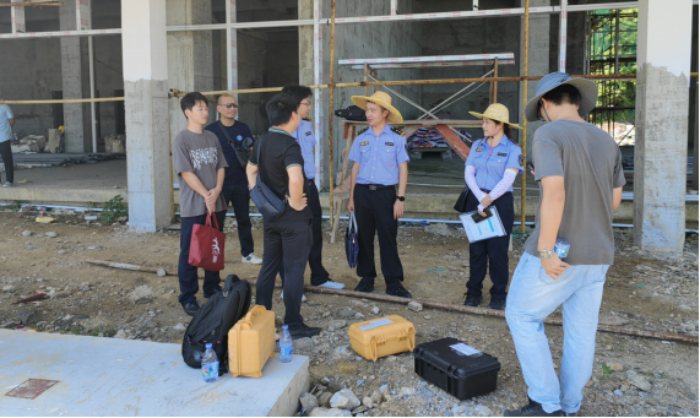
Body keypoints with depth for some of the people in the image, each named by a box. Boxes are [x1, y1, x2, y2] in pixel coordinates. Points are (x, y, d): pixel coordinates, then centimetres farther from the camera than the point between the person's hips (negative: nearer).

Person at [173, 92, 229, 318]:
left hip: (217, 204, 6)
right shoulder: (182, 139, -7)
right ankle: (188, 298, 10)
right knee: (190, 253, 1)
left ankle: (212, 288, 29)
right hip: (193, 207, -5)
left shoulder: (212, 138, 10)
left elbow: (221, 166, 8)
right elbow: (186, 172, -13)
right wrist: (206, 195, -15)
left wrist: (216, 191, -9)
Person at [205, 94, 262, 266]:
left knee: (244, 219, 9)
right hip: (220, 184, -2)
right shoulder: (210, 130, -2)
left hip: (241, 182, 2)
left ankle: (248, 253, 19)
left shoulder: (243, 128, 6)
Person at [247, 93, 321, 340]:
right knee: (294, 271, 1)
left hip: (270, 216, 8)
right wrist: (296, 203, -22)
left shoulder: (262, 141, 6)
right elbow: (295, 179, -37)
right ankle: (295, 326, 9)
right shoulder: (290, 146, -21)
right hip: (293, 219, -8)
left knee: (269, 267, 17)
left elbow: (251, 170, 21)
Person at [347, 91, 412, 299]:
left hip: (385, 193, -3)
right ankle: (367, 278, 22)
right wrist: (352, 197, 8)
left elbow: (403, 169, -1)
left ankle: (393, 283, 7)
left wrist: (400, 198, -6)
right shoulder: (361, 138, 7)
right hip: (362, 192, 3)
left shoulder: (397, 138, -2)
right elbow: (356, 167, 11)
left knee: (388, 239, -1)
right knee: (364, 237, 9)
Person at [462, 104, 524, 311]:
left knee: (497, 251, 0)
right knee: (476, 249, 8)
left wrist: (488, 200, -16)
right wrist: (480, 198, -12)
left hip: (500, 203, -4)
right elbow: (468, 173, 1)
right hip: (476, 200, 4)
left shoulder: (513, 150, -5)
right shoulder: (477, 146, 8)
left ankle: (499, 295, 12)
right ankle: (474, 292, 17)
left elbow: (507, 180, -13)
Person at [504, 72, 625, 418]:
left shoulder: (549, 135, -14)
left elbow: (554, 194, -26)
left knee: (522, 316, 9)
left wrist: (546, 251, -21)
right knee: (581, 331, 14)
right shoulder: (607, 142, 7)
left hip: (557, 253, -7)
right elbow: (615, 200, 15)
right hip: (597, 254, 7)